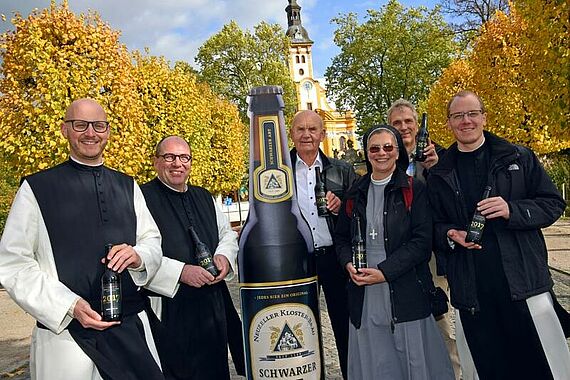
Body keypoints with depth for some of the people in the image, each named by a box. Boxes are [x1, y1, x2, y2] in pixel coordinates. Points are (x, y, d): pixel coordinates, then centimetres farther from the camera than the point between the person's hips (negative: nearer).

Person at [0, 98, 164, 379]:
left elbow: (153, 241, 11)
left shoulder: (128, 187, 9)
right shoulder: (36, 188, -4)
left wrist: (138, 256, -13)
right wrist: (70, 307, -17)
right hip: (65, 333, -3)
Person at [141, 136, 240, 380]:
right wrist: (181, 272, -22)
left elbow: (228, 233, 20)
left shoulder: (204, 197, 12)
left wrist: (224, 256, -1)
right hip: (167, 312, -6)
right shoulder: (143, 198, -10)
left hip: (212, 309, 7)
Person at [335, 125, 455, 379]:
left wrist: (385, 271, -15)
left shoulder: (414, 190, -1)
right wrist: (348, 263, -6)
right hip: (365, 294, 3)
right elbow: (341, 237, 14)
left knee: (412, 358, 6)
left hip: (406, 291, -3)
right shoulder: (356, 194, 10)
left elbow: (422, 241, -8)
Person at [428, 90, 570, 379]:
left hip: (523, 281, -1)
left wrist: (512, 210, -14)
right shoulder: (439, 175, 8)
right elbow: (434, 226, 12)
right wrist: (450, 235, -10)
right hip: (470, 288, 1)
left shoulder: (519, 157, 5)